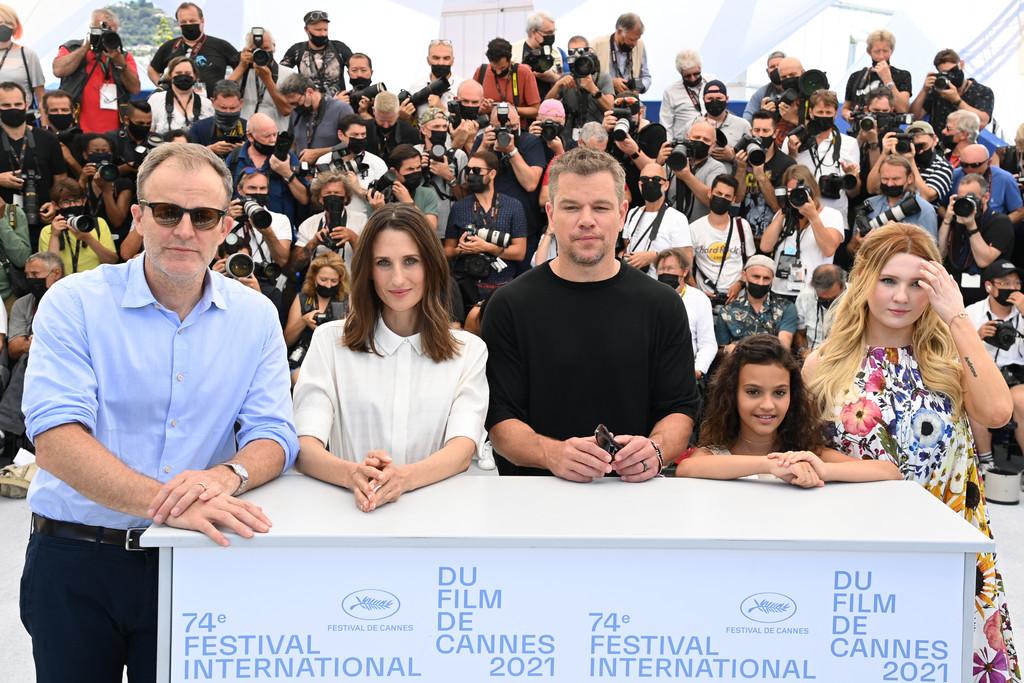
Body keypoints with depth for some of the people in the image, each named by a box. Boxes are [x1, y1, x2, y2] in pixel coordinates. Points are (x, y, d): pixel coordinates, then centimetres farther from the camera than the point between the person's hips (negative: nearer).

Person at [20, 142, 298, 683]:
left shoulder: (255, 316, 2)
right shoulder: (75, 304, -8)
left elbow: (273, 435, -1)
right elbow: (55, 437, -19)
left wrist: (226, 475, -25)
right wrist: (164, 503, -32)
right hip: (75, 559, -2)